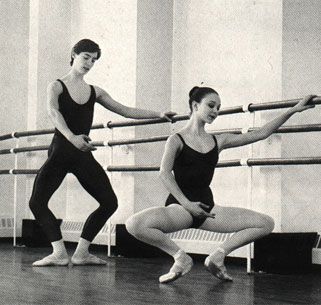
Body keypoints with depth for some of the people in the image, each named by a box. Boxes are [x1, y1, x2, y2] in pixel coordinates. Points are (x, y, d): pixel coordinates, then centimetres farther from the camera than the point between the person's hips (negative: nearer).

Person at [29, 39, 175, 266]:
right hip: (60, 151, -4)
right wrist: (71, 137, -38)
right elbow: (53, 113, -20)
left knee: (109, 202, -2)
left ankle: (81, 253, 7)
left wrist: (158, 115, 7)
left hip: (84, 155, 5)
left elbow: (125, 111, 14)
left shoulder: (95, 92, 13)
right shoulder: (57, 87, 0)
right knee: (37, 202, -18)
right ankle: (59, 253, -11)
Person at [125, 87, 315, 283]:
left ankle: (218, 256, 4)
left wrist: (293, 110, 6)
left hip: (206, 206, 5)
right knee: (135, 224, -34)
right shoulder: (177, 140, 0)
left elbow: (260, 134, 9)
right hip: (180, 206, -4)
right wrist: (186, 203, -23)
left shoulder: (218, 141, 12)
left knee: (266, 224, -6)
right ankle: (180, 257, -10)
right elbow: (165, 173, -14)